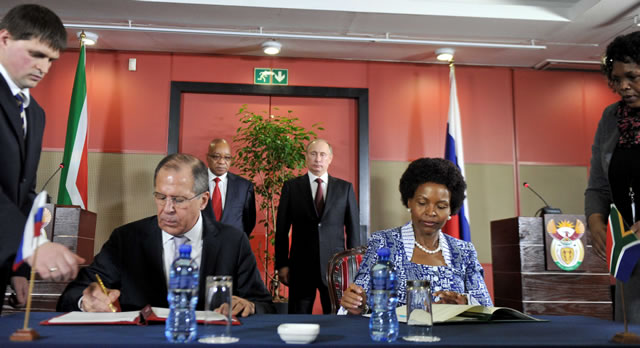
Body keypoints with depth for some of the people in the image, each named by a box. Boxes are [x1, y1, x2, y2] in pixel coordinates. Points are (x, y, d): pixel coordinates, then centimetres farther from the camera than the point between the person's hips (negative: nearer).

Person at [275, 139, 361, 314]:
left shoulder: (345, 188, 6)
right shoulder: (291, 187, 4)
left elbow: (353, 229, 7)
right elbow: (282, 229, 4)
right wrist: (282, 264, -1)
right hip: (301, 267, 0)